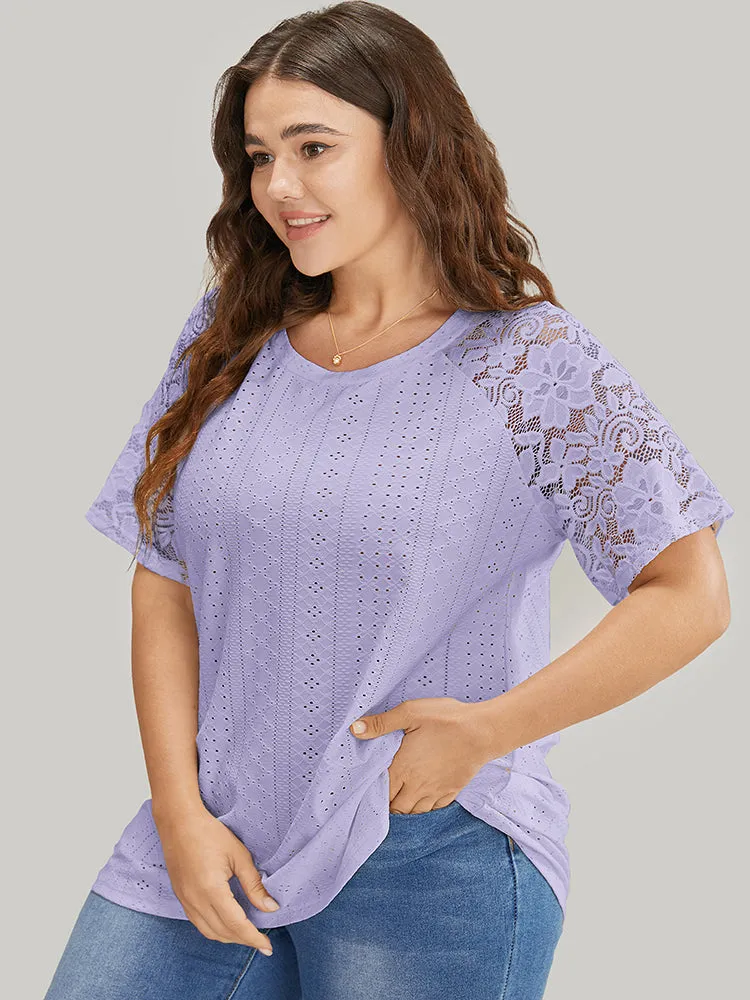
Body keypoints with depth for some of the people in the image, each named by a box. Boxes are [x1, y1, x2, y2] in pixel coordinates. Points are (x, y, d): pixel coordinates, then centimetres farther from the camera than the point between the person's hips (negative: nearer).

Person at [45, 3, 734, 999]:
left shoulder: (532, 364, -8)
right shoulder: (228, 336, 4)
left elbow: (690, 598, -12)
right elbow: (164, 581, 4)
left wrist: (486, 731, -14)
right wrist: (180, 811, -4)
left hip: (431, 863, -4)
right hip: (212, 843, 4)